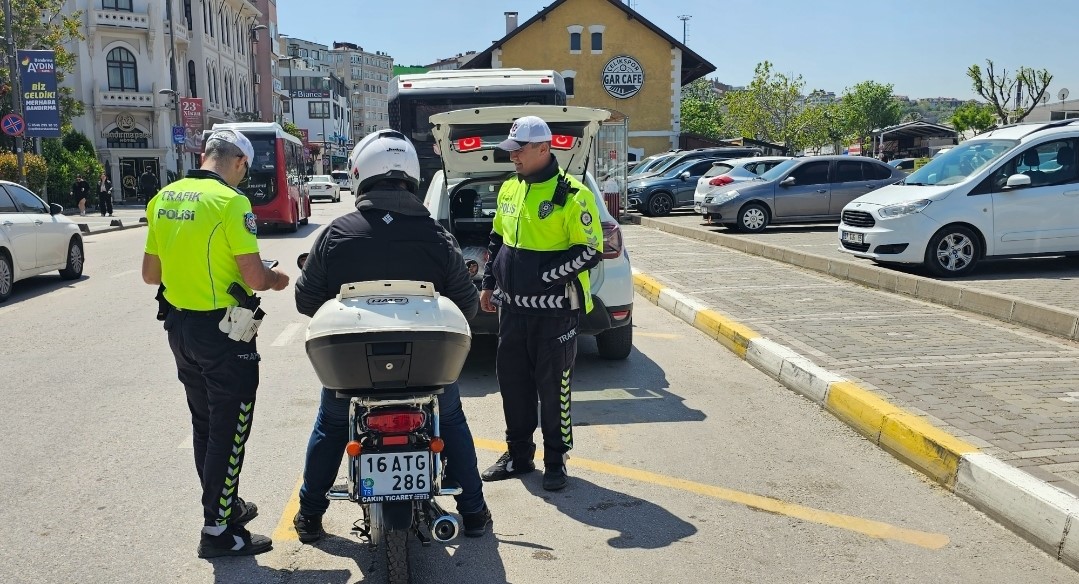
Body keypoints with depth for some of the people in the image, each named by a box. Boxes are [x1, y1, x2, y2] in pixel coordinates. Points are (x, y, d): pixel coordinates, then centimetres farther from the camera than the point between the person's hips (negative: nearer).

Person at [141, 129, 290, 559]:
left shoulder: (163, 198, 5)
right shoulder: (231, 202, -17)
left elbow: (150, 273, 10)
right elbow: (254, 277, -20)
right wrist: (278, 279, 1)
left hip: (179, 326, 8)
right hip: (222, 331, -8)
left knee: (204, 425, 19)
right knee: (229, 432, 3)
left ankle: (225, 505, 34)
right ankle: (218, 531, 10)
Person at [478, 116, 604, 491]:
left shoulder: (571, 195, -13)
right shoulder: (509, 190, 10)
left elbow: (590, 251, -15)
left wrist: (546, 275, -19)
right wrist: (489, 284, 15)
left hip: (554, 309, -7)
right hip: (513, 306, 7)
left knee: (553, 386, 3)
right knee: (512, 381, 13)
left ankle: (555, 461, 18)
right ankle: (518, 455, 28)